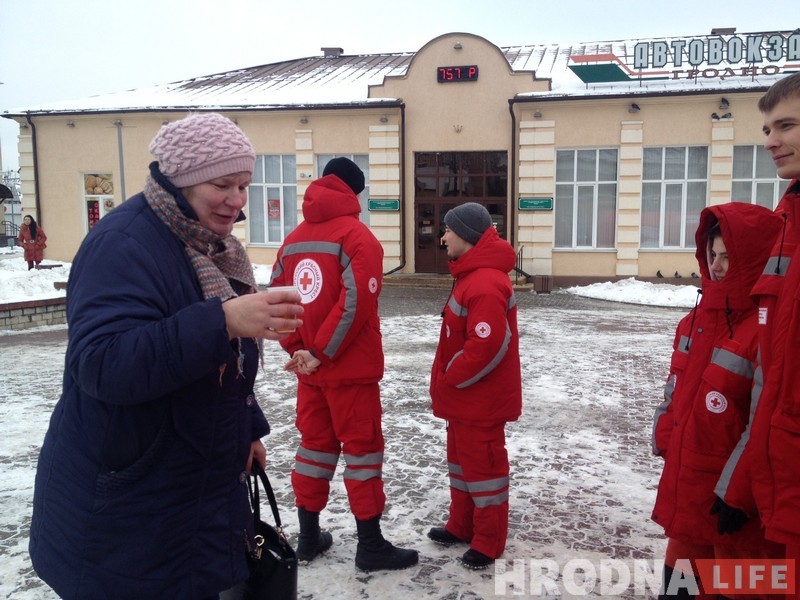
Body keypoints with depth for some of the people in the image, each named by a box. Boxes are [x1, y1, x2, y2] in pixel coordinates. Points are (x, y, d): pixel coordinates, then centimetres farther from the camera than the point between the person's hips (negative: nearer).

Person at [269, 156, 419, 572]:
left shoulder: (294, 239, 10)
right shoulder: (356, 235, -11)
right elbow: (355, 303, -21)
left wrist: (298, 349, 2)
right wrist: (321, 354, -13)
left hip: (310, 369, 7)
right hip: (350, 368, -6)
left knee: (315, 445, 16)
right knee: (362, 448, 3)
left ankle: (308, 536, 25)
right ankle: (370, 546, 12)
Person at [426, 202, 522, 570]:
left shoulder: (485, 284, -25)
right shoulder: (473, 275, 10)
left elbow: (487, 345, -31)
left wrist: (450, 379, -17)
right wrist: (448, 381, 13)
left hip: (480, 398, -10)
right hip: (465, 395, 10)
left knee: (482, 463, 4)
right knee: (462, 457, 20)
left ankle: (488, 543, 20)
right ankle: (462, 526, 36)